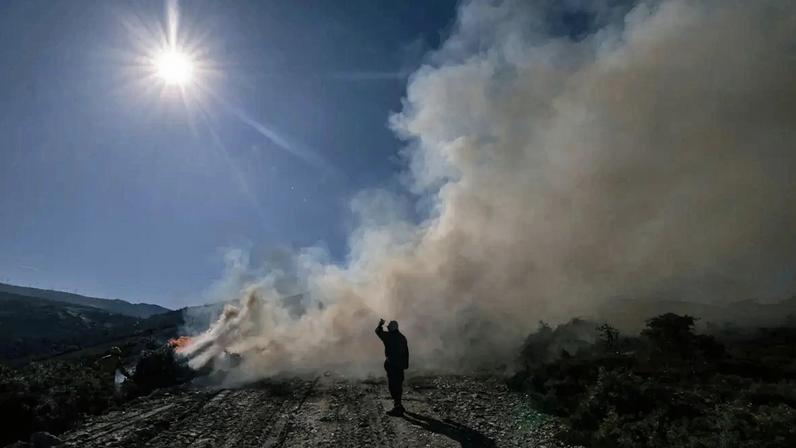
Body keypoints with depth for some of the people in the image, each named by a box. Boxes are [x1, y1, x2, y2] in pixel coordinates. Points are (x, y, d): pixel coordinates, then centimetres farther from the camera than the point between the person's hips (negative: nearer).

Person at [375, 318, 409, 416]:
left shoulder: (389, 336, -12)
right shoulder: (402, 337, 9)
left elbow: (378, 331, 2)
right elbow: (406, 352, 13)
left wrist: (380, 324, 21)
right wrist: (406, 364, 19)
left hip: (391, 364, -8)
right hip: (400, 365, 8)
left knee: (393, 386, -4)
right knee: (398, 384, 19)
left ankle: (398, 408, -5)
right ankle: (398, 403, 31)